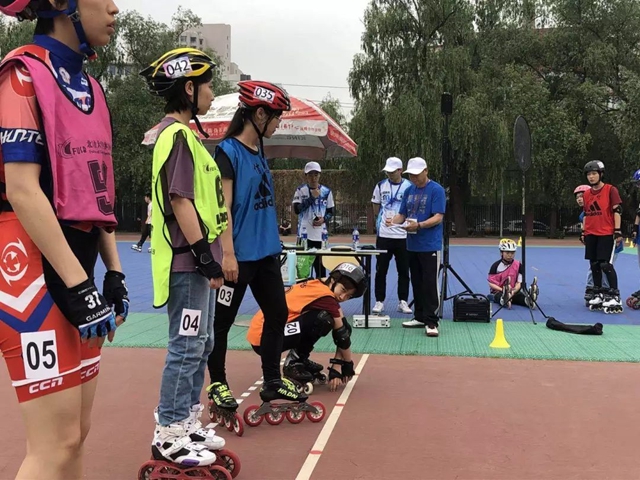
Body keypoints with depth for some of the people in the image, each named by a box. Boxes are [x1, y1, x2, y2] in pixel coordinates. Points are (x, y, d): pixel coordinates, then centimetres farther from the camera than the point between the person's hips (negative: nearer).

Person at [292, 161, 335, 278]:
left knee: (320, 264, 5)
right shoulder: (300, 190, 2)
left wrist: (324, 219, -10)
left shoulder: (326, 191, 6)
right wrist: (312, 197, -11)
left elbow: (331, 212, 11)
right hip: (304, 233, -1)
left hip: (320, 234, 1)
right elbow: (296, 209, -9)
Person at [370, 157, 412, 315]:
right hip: (383, 235, 1)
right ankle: (379, 301, 13)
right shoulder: (380, 186, 5)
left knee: (404, 271, 6)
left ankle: (403, 302, 16)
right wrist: (381, 221, 7)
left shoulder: (409, 186, 0)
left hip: (403, 235, -1)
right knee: (381, 270, 4)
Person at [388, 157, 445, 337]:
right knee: (416, 283, 13)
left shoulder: (436, 190, -8)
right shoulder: (409, 191, 12)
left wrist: (419, 225, -30)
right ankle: (420, 317, 23)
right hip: (412, 245, 7)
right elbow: (402, 214, 14)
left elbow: (438, 217, -15)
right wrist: (393, 221, -8)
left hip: (430, 246, -7)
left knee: (430, 284, -5)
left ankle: (431, 322, -1)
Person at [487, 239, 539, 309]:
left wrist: (514, 290, -22)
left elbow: (519, 283, -1)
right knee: (499, 295, -39)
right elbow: (491, 283, -6)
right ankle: (505, 300, -74)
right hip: (498, 291, -2)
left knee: (521, 296, -32)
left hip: (513, 292, 3)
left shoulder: (518, 265, 2)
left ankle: (529, 300, -66)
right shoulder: (496, 265, -3)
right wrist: (502, 290, -21)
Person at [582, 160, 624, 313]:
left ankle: (615, 296, -4)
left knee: (606, 264, -11)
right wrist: (584, 233, 15)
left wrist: (617, 231, -13)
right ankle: (598, 294, 19)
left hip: (606, 233, -6)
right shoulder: (586, 194, 12)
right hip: (591, 235, 6)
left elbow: (617, 211, -8)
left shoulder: (610, 190, -5)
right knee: (594, 265, 9)